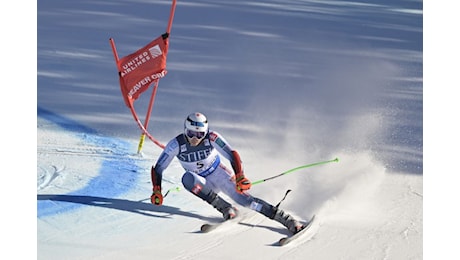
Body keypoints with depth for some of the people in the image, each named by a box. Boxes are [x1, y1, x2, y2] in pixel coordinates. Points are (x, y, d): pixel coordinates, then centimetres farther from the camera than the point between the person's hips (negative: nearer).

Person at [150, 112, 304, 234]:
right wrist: (157, 191, -27)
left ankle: (288, 221, -17)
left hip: (219, 174, -1)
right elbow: (158, 168, -15)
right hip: (202, 183, 1)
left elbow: (232, 155, -24)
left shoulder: (212, 137, -23)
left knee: (245, 199, -19)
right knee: (188, 178, -33)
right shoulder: (176, 144, -21)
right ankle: (225, 209, -25)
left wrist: (240, 177, -38)